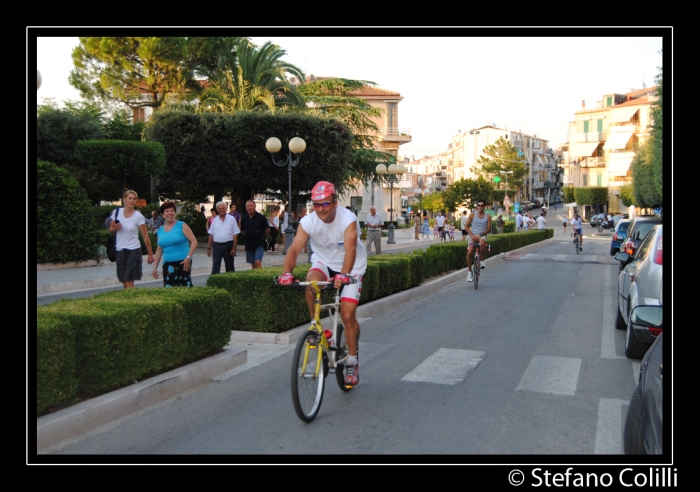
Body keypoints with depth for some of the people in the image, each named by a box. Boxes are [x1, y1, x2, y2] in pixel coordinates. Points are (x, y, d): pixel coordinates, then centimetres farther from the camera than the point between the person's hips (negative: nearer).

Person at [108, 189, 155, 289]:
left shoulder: (138, 216, -8)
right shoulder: (117, 212, 3)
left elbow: (145, 237, -6)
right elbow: (111, 230, 16)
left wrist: (150, 254, -6)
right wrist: (115, 228, -8)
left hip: (133, 251, -4)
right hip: (120, 251, 4)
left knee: (129, 282, -10)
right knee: (124, 283, 11)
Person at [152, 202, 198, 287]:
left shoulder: (182, 226, 0)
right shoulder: (160, 230, 13)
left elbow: (194, 242, -5)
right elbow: (159, 250, 20)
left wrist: (188, 257, -15)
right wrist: (155, 266, 16)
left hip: (182, 262, -4)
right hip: (167, 264, 4)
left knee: (184, 287, -10)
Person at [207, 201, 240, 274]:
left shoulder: (231, 219, -2)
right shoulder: (215, 220, 9)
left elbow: (235, 235, -4)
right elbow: (211, 235, 11)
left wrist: (234, 248, -10)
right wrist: (209, 248, 7)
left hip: (228, 245, -2)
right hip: (217, 246, 2)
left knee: (230, 267, 9)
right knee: (215, 266, -3)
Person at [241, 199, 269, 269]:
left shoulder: (261, 217, -8)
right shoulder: (243, 219, 3)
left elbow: (267, 230, 1)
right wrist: (249, 237, 11)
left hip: (259, 244, -4)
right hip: (249, 244, 4)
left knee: (258, 262, -17)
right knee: (253, 264, 10)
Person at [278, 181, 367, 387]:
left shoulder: (348, 219, -27)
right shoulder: (308, 222, -20)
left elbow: (350, 249, -40)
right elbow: (294, 248, -30)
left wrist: (343, 274, -56)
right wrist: (287, 272, -49)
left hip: (351, 267, -2)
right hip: (323, 262, 2)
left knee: (348, 315, -10)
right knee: (311, 283, -33)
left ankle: (352, 364, 9)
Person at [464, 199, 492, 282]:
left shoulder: (488, 216, 3)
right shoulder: (472, 214, 2)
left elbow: (488, 229, 3)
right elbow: (466, 226, 1)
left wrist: (480, 234, -13)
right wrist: (472, 235, -11)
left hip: (482, 235, -1)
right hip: (473, 235, 1)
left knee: (482, 244, -37)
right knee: (469, 253, -14)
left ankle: (483, 260, -12)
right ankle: (470, 272, 4)